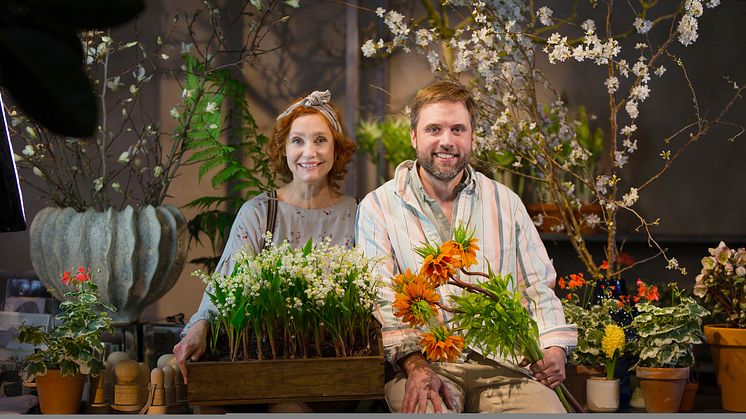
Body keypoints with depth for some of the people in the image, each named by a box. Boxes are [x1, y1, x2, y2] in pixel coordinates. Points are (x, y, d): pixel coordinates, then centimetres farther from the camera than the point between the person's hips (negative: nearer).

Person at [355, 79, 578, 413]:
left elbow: (537, 286, 18)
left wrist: (554, 346, -1)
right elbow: (378, 298, -4)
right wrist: (414, 365, -19)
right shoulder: (378, 207, 7)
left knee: (548, 410, -26)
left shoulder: (505, 203, 18)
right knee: (431, 410, -36)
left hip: (502, 361, 3)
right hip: (423, 360, -3)